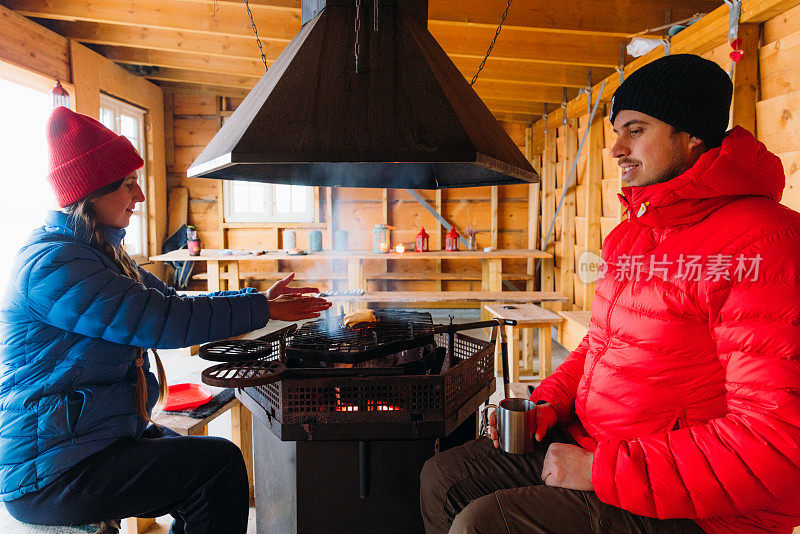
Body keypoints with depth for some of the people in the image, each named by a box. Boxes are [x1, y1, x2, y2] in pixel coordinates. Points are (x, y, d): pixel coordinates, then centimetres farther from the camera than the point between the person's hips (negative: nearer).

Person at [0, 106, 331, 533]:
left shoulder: (102, 254, 11)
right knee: (220, 463, -15)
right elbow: (163, 321, -28)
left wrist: (259, 297, 2)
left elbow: (174, 302, 11)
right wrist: (261, 310, -20)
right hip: (48, 473, -9)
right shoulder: (52, 263, -21)